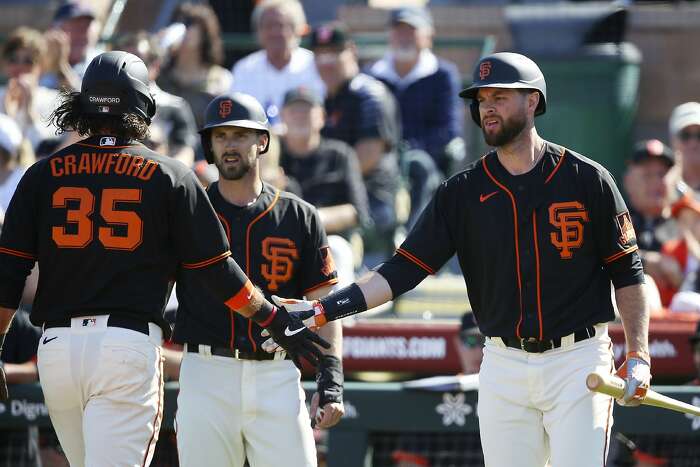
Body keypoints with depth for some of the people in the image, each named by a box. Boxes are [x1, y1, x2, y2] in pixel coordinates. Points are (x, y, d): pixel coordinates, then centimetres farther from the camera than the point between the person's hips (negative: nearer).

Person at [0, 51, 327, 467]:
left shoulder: (43, 175, 8)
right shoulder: (170, 176, 3)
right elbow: (218, 270, 4)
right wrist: (277, 322, 16)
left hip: (56, 345, 3)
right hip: (130, 344, -3)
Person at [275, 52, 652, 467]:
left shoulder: (586, 179, -1)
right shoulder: (463, 192, 5)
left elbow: (627, 272, 2)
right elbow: (405, 269, 1)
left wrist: (638, 356, -8)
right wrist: (324, 309, -11)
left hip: (577, 363, -3)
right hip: (504, 366, 3)